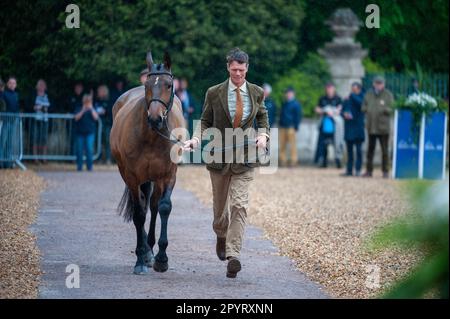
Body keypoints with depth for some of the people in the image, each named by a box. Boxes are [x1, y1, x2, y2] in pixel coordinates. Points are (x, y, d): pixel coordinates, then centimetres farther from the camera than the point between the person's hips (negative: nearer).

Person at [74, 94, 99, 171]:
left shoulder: (92, 109, 10)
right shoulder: (79, 109, 7)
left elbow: (96, 117, -5)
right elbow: (77, 118, -7)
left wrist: (91, 109, -9)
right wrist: (83, 110, -14)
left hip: (90, 132, 0)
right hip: (80, 132, 0)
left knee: (89, 149, -9)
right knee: (79, 149, 0)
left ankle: (89, 166, -3)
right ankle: (79, 166, 8)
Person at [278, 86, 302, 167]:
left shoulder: (296, 104, -1)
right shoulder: (284, 104, 20)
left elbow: (298, 116, -3)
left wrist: (296, 127, -10)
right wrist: (280, 125, 16)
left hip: (291, 127, -7)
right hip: (282, 127, 7)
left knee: (292, 145, -7)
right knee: (282, 145, 2)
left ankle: (293, 160, -5)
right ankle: (282, 160, 5)